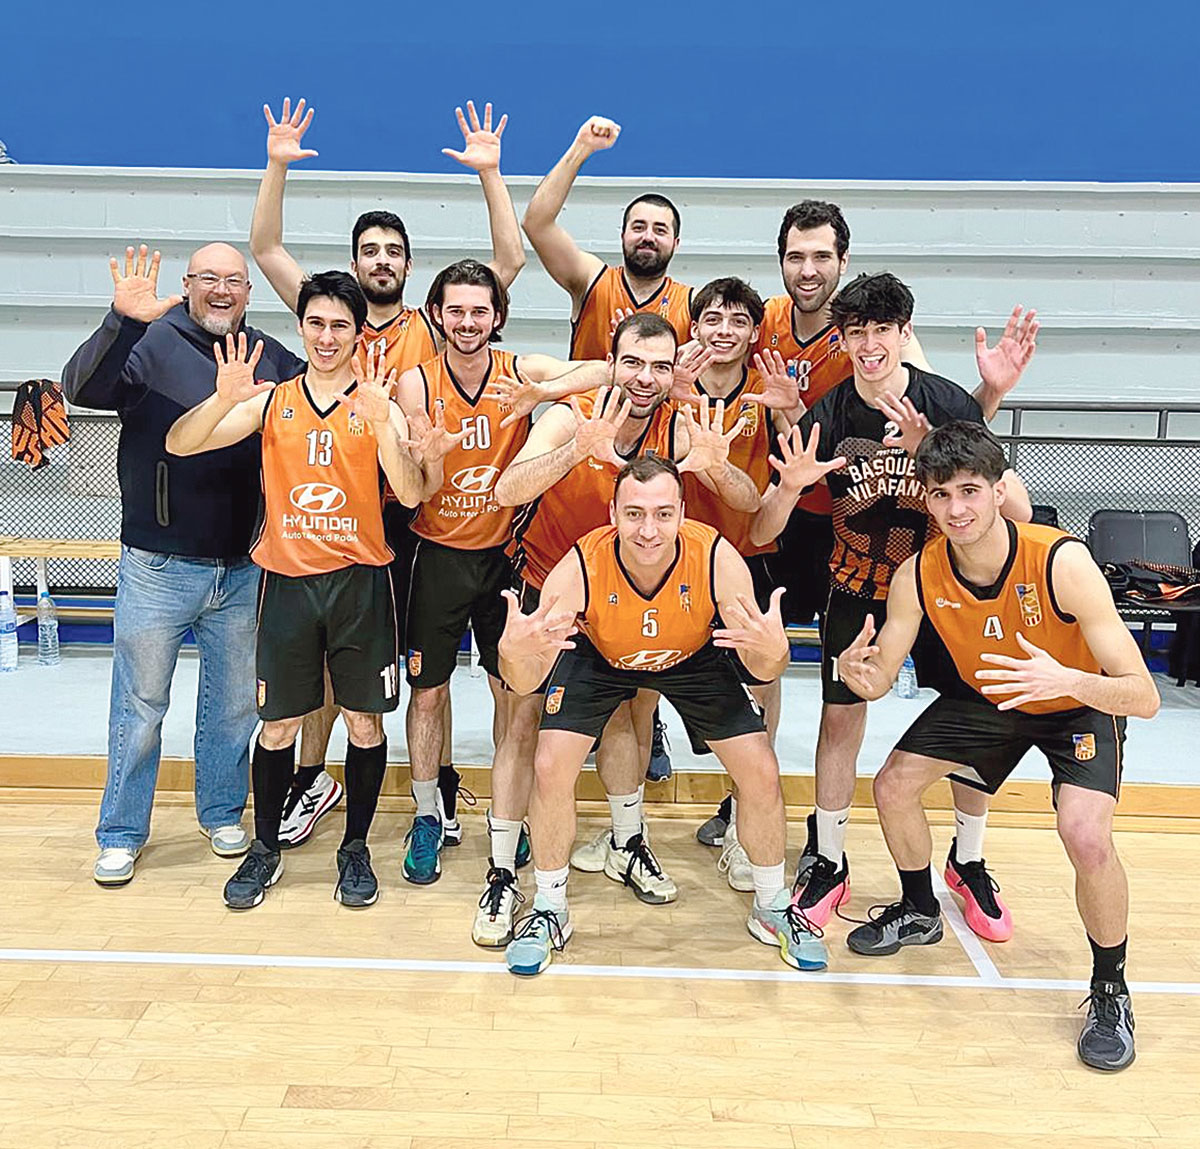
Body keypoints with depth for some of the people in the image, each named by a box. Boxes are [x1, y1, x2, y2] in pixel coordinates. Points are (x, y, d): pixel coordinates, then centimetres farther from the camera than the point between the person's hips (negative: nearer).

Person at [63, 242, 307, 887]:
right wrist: (122, 321, -33)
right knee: (140, 704, 7)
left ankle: (222, 814, 33)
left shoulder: (271, 357, 9)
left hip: (244, 568, 4)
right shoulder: (151, 344, -5)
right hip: (159, 566, -3)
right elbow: (82, 390, -19)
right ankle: (121, 833, 23)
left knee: (235, 701, 15)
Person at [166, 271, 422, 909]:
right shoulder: (271, 401, 5)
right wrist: (224, 400, -20)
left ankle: (355, 847, 24)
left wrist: (379, 420, -25)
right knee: (278, 723, 8)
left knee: (364, 719, 6)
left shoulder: (379, 405, 1)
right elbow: (180, 444, -2)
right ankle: (265, 848, 27)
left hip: (359, 581, -1)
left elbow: (410, 492, -12)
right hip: (288, 580, 1)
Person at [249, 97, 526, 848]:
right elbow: (267, 250, 5)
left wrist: (490, 173, -7)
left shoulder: (433, 330, 1)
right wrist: (278, 166, -3)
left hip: (413, 515, -2)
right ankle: (314, 782, 31)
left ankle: (441, 792, 22)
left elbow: (511, 261, -4)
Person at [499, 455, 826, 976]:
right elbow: (525, 683, -33)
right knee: (551, 769, -14)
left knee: (761, 773, -6)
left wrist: (773, 651, -50)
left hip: (694, 657, 1)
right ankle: (549, 912, 12)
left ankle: (773, 908, 21)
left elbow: (760, 671, -26)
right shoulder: (580, 568, -36)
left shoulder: (718, 560, -35)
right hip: (598, 657, 0)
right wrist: (513, 652, -57)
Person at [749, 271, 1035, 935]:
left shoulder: (948, 404, -16)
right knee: (840, 718, 0)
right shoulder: (826, 418, -14)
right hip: (857, 586, 0)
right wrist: (789, 486, -36)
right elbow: (760, 534, -14)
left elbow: (1018, 511, -21)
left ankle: (968, 862, 27)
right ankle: (829, 865, 19)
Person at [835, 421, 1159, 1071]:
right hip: (984, 697, 5)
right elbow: (880, 676, -13)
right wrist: (855, 673, -38)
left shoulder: (1062, 562, -35)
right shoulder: (916, 576, -23)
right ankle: (920, 913, 29)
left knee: (1086, 835, -26)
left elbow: (1144, 697, -36)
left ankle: (1111, 993, 2)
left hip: (1082, 703, -4)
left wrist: (1069, 680, -57)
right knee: (893, 786, -1)